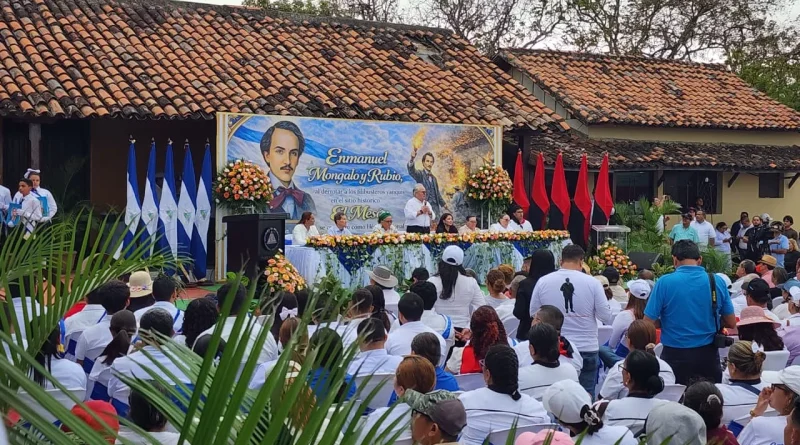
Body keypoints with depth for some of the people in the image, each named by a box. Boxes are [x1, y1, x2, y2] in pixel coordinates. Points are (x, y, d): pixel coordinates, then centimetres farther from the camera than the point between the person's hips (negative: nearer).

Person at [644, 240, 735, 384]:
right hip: (708, 355, 2)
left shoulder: (665, 282, -11)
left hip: (675, 355, -2)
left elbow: (648, 323, -8)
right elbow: (731, 323, 5)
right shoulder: (717, 282, -2)